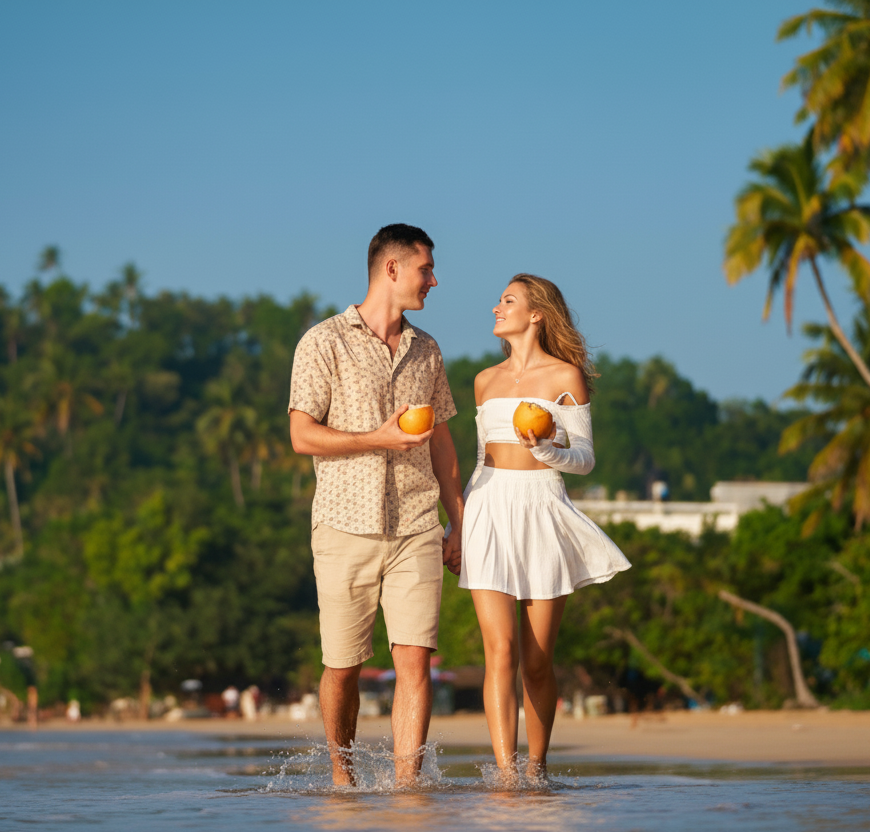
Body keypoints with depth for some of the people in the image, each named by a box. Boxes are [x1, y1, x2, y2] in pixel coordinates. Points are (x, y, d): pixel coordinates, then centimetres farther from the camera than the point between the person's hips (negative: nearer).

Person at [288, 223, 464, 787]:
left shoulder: (426, 351, 15)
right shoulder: (325, 343, -1)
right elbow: (303, 435, -6)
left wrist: (460, 523, 16)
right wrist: (380, 439, -16)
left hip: (416, 529, 3)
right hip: (347, 526, -3)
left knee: (415, 660, -10)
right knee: (342, 667, 4)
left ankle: (407, 785, -12)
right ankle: (342, 775, 24)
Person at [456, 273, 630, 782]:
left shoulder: (565, 376, 2)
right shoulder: (486, 381, 16)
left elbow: (585, 458, 0)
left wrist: (546, 450, -20)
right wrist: (456, 525, 22)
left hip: (543, 513, -3)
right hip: (489, 513, 3)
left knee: (538, 660, 1)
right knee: (502, 650, -12)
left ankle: (538, 767, 17)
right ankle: (506, 774, -21)